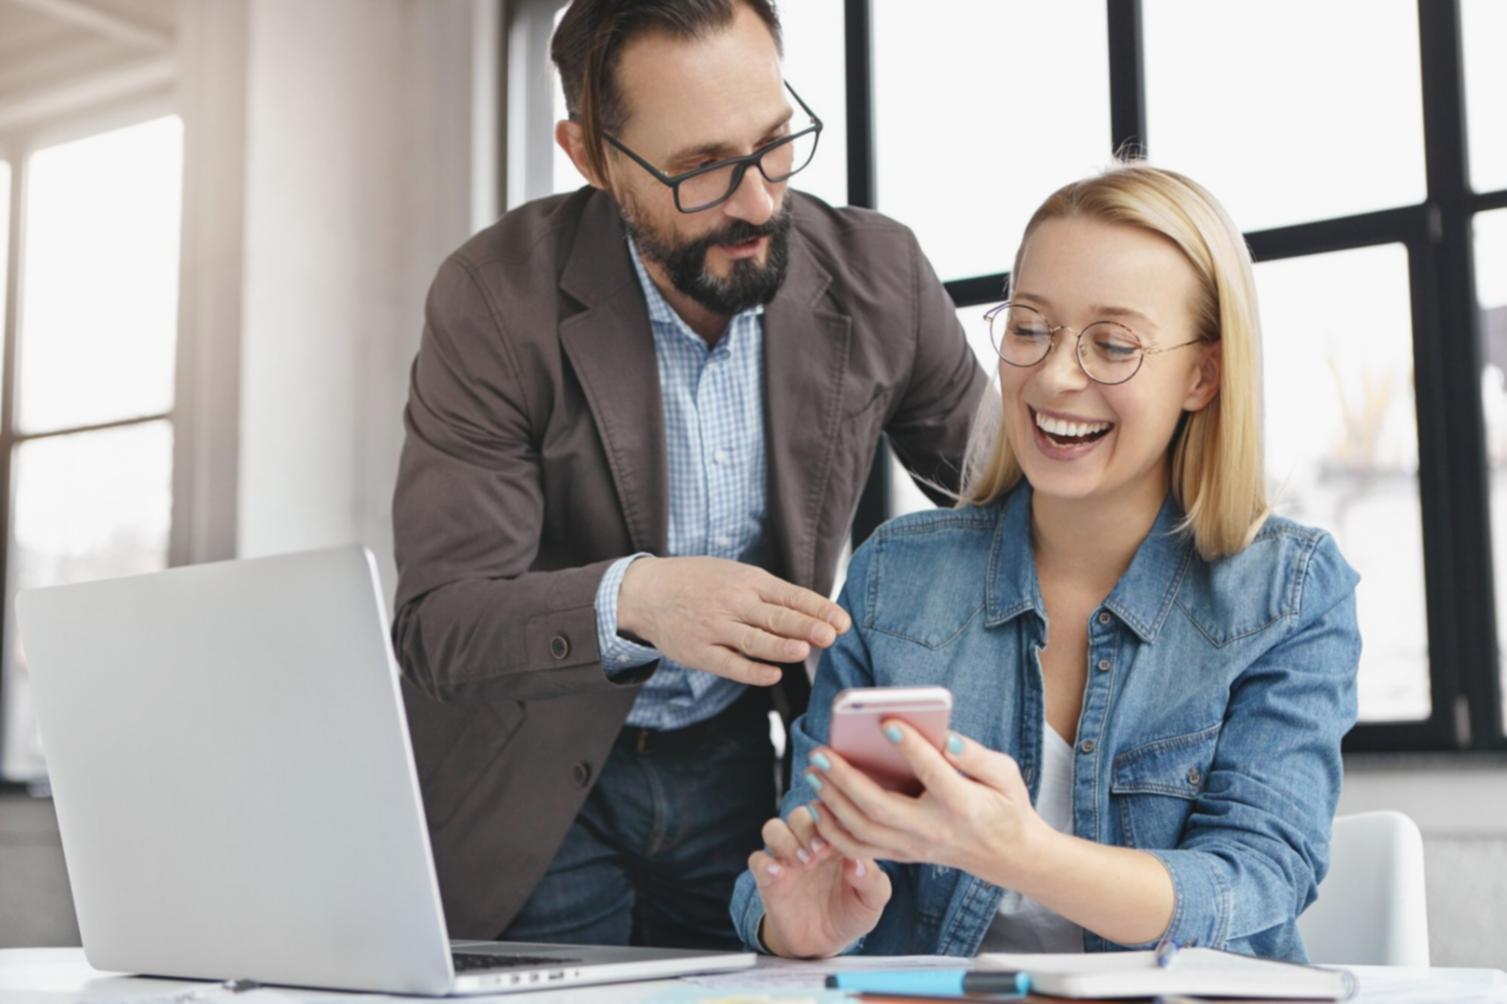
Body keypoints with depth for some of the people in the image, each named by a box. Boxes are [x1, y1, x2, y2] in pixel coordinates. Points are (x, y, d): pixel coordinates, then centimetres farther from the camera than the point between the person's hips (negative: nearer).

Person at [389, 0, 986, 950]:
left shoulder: (877, 276, -10)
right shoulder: (496, 300, -19)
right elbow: (437, 620, -23)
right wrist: (630, 600, -43)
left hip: (737, 759, 3)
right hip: (538, 787, -2)